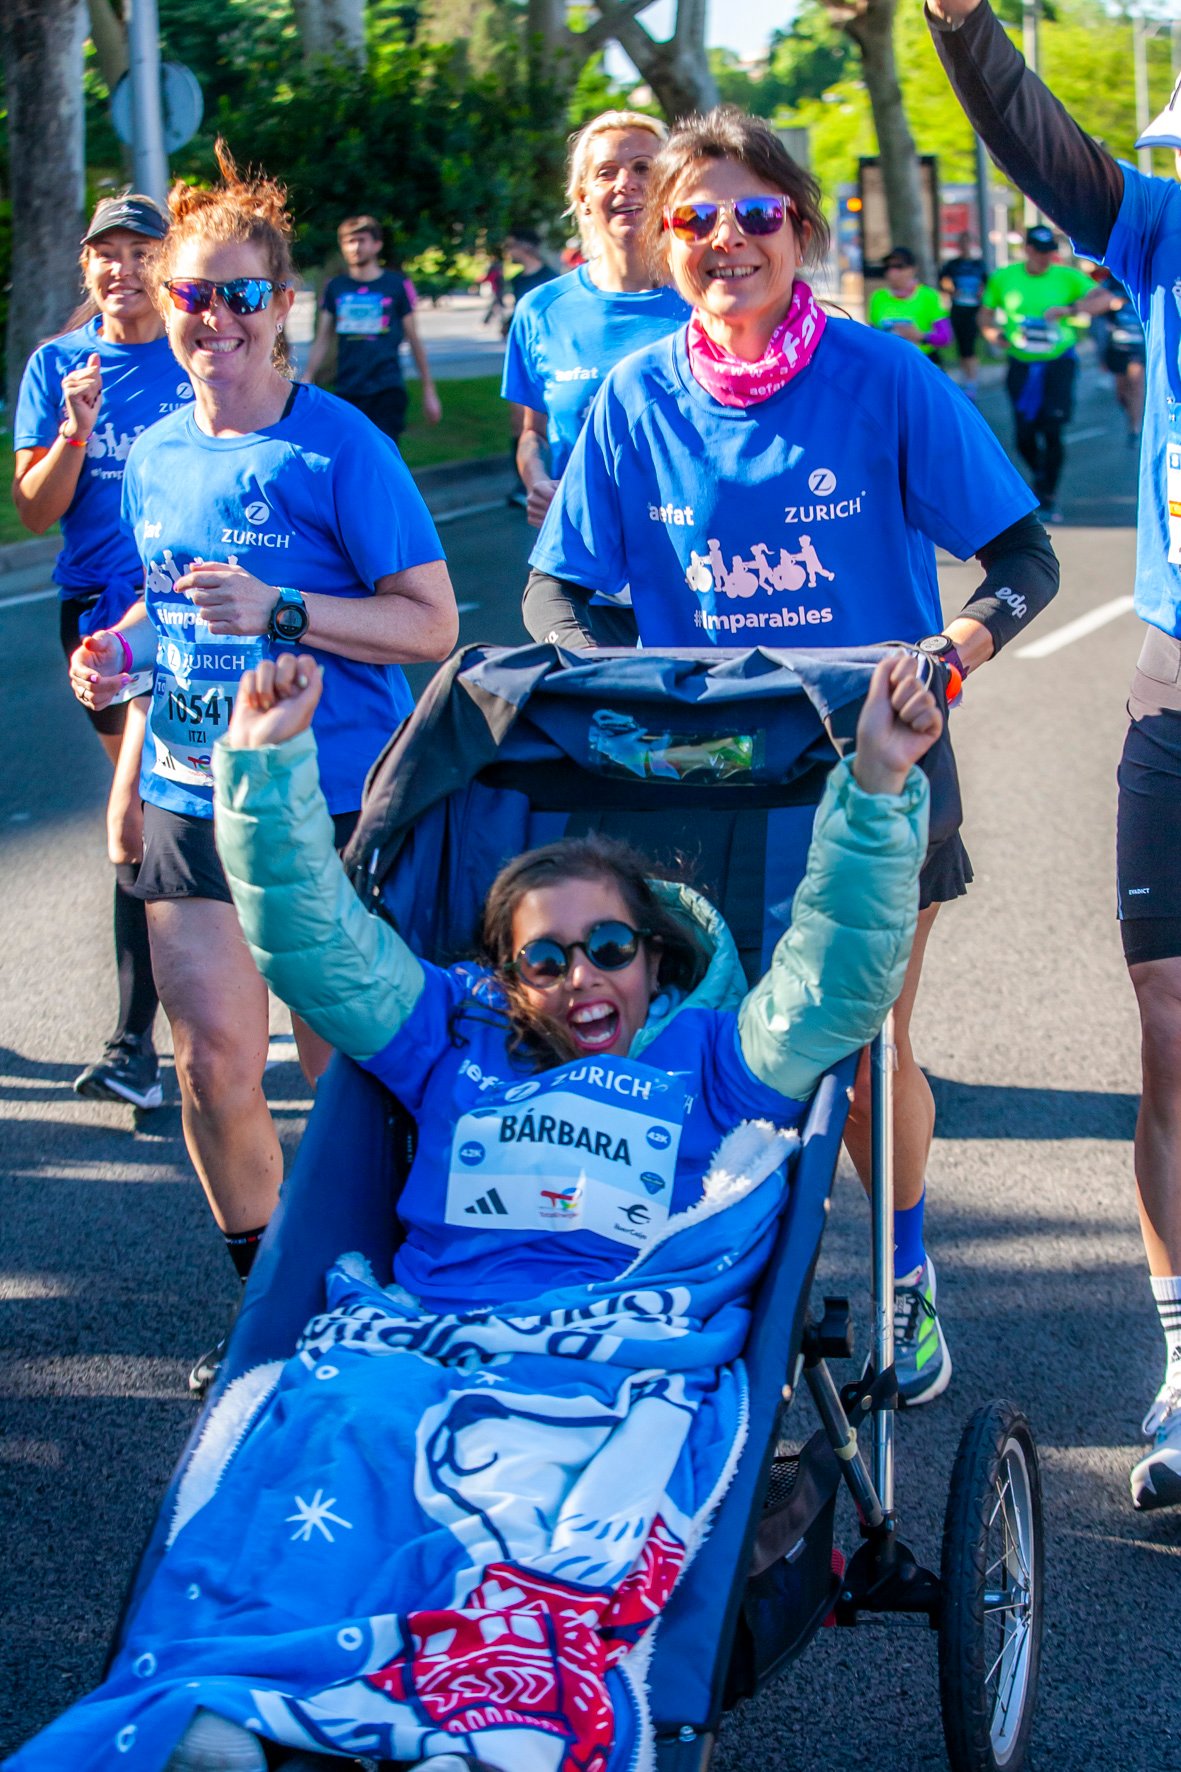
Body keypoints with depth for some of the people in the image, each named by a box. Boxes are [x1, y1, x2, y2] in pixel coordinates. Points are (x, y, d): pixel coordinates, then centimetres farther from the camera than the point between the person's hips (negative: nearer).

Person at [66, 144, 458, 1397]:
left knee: (347, 1071, 3)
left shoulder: (339, 449, -10)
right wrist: (124, 644, 3)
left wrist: (279, 610, -24)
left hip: (336, 805, -5)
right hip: (189, 800, 5)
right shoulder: (153, 456, 9)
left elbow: (430, 623, -13)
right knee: (212, 1065, 3)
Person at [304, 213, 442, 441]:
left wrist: (428, 390, 9)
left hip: (387, 390, -3)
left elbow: (414, 340, 8)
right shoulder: (335, 287, 8)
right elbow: (322, 340, 12)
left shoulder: (396, 284, 3)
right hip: (347, 392, 3)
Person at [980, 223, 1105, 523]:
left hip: (1059, 362, -2)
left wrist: (1069, 310, -30)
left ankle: (1048, 498, 1)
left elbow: (1101, 300, -16)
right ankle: (1039, 476, 33)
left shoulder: (1067, 276, -4)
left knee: (1053, 430, -11)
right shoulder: (1003, 278, 2)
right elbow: (986, 319, 12)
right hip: (1022, 365, 2)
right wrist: (996, 335, -9)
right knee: (1025, 436, 2)